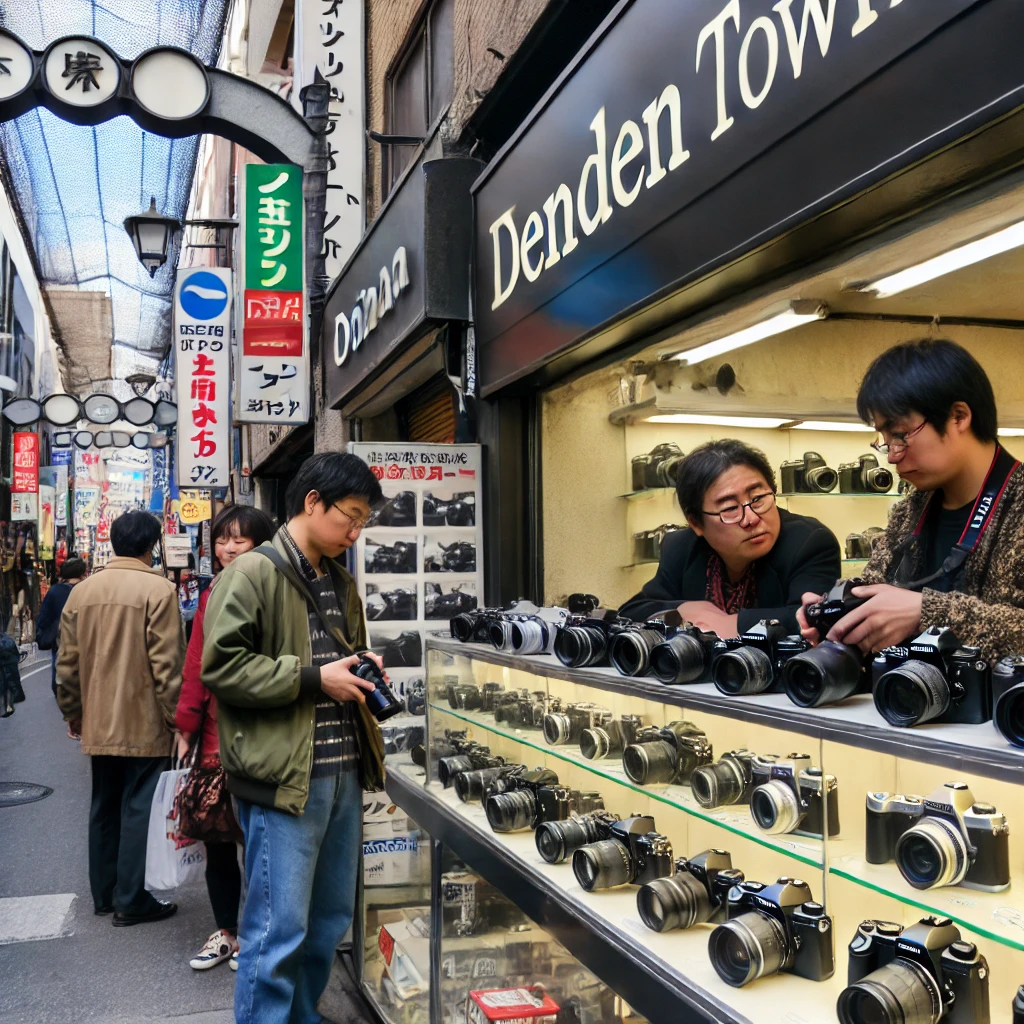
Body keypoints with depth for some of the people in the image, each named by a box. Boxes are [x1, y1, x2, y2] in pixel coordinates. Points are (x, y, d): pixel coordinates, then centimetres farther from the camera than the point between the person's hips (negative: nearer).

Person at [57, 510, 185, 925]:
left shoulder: (82, 591, 5)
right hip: (145, 724, -6)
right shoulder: (158, 589, -13)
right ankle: (131, 901, 7)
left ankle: (104, 894, 27)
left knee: (104, 808, 17)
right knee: (139, 809, 2)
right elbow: (168, 664, -15)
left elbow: (67, 662, 10)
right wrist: (176, 717, -8)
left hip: (98, 724, 6)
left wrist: (72, 712, 21)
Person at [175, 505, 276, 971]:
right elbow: (196, 666, 8)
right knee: (215, 837, 14)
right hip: (214, 737, 6)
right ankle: (225, 931, 31)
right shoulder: (211, 597, 9)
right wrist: (186, 729, 5)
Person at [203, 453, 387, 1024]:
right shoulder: (254, 573, -9)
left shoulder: (340, 580, 16)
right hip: (285, 777, -8)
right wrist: (313, 678, -18)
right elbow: (221, 666, -16)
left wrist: (359, 668, 8)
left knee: (331, 920, 17)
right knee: (280, 930, -2)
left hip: (344, 771, 8)